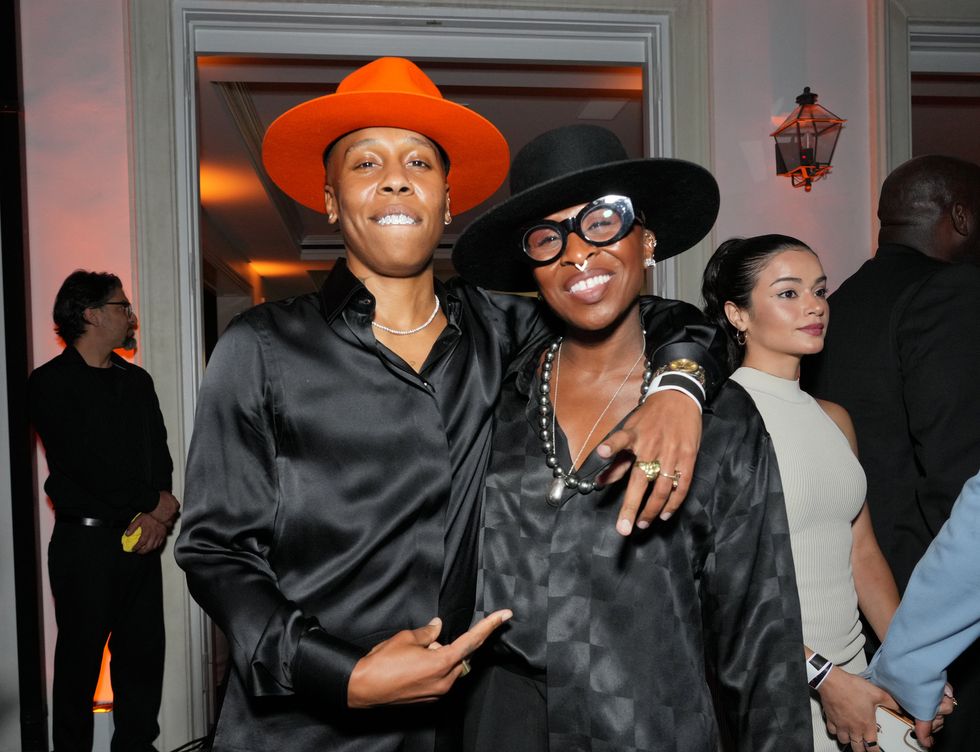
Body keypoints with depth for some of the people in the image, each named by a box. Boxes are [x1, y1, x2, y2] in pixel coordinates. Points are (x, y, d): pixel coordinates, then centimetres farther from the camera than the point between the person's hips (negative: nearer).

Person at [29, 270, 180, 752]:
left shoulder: (137, 381, 15)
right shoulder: (50, 383, -5)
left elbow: (160, 455, 11)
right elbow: (88, 467, -13)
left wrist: (159, 516, -6)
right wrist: (157, 503, -7)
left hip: (141, 536, 5)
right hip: (85, 540, -5)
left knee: (144, 653, 9)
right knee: (80, 658, 4)